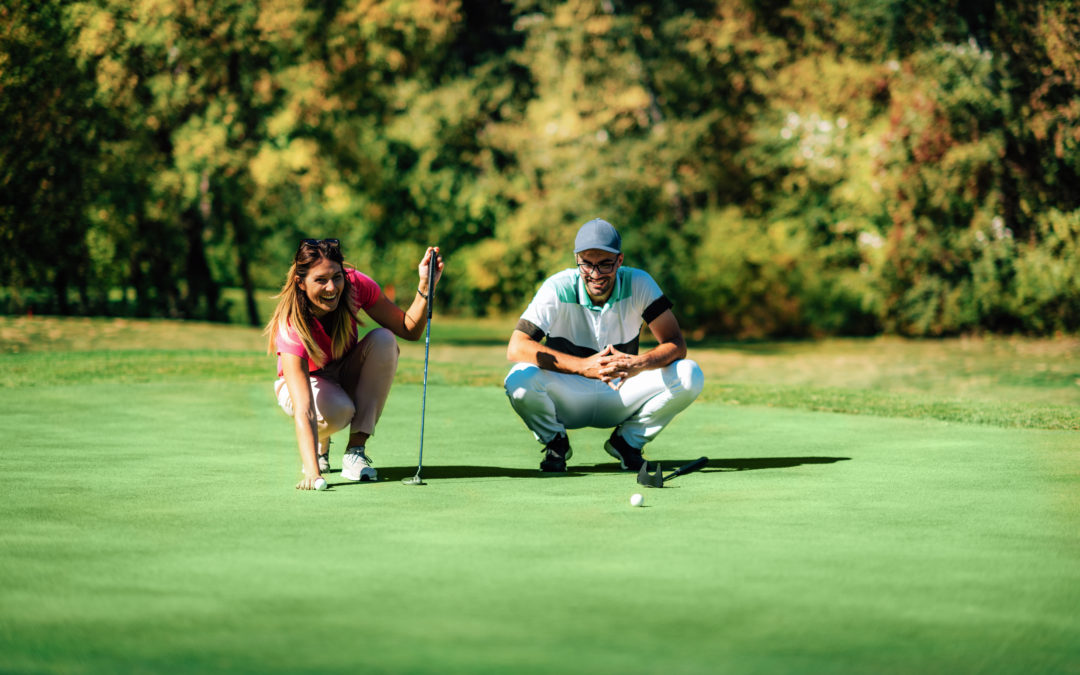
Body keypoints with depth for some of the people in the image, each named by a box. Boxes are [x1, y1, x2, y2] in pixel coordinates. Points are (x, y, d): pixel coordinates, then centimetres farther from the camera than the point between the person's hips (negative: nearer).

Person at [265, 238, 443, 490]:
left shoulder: (356, 285, -26)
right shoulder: (291, 328, -36)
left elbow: (410, 330, -16)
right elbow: (303, 410, -45)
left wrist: (425, 285, -35)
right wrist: (312, 473, -57)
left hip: (348, 375, 4)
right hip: (306, 382, -4)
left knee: (384, 340, -29)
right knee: (337, 411, -40)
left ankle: (356, 449, -23)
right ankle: (319, 444, 1)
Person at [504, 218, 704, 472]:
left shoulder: (639, 284, -13)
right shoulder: (558, 289, -18)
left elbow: (676, 345, -17)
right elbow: (516, 348, -28)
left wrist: (639, 364, -40)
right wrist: (584, 366, -39)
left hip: (620, 395, 2)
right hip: (567, 398, -2)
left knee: (689, 375, -22)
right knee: (520, 379, -34)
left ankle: (627, 441, 2)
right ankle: (555, 441, 0)